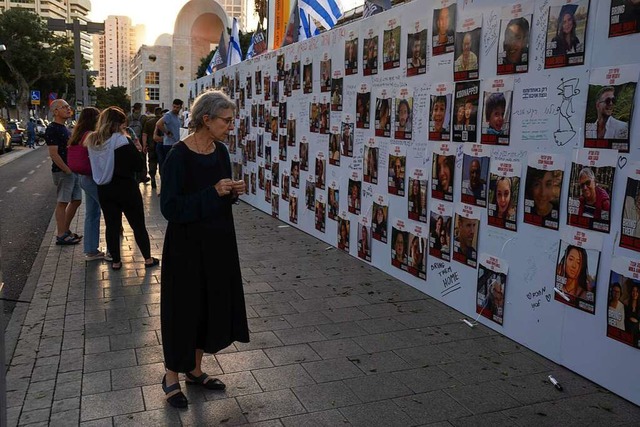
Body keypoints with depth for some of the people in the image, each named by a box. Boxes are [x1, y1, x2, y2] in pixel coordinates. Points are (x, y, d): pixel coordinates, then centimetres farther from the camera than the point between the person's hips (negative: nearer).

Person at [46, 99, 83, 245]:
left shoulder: (64, 128, 17)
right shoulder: (52, 129, -13)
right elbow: (53, 154, -19)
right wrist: (67, 170, -19)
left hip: (72, 170, 9)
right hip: (62, 172, -9)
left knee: (76, 200, 12)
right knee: (63, 202, -3)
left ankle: (65, 230, 24)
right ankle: (61, 236, 4)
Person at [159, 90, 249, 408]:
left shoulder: (220, 151, 3)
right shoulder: (179, 155, -18)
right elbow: (170, 207, -21)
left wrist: (232, 192, -7)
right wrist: (213, 193, -25)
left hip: (218, 241, 7)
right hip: (187, 245, -7)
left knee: (212, 303, 15)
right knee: (183, 307, 5)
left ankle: (194, 369, 34)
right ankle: (171, 376, 26)